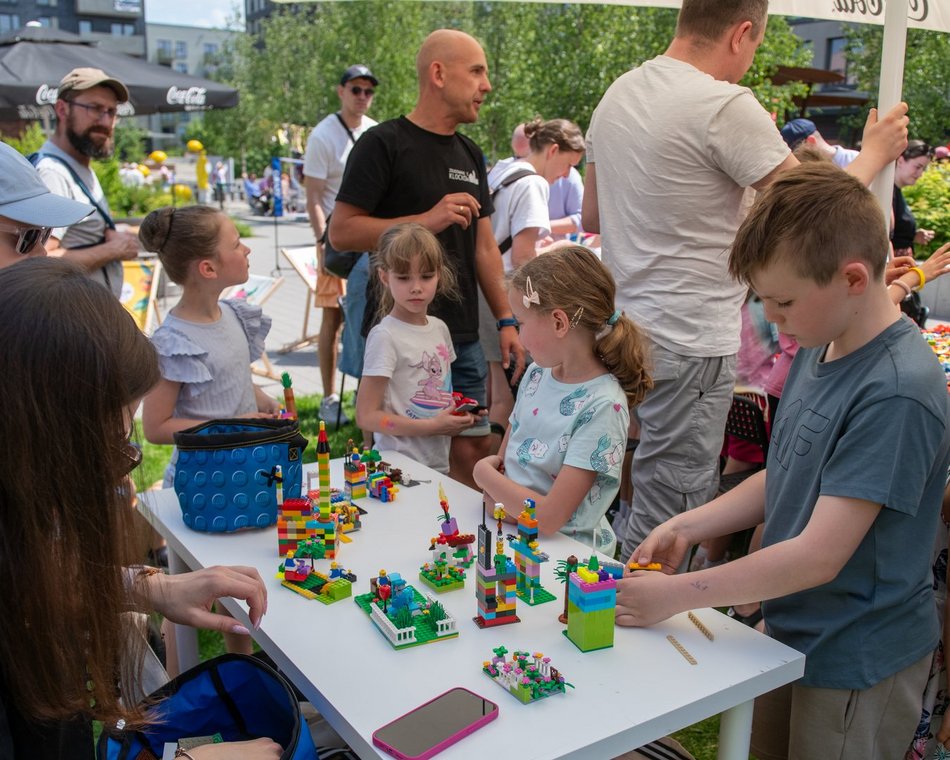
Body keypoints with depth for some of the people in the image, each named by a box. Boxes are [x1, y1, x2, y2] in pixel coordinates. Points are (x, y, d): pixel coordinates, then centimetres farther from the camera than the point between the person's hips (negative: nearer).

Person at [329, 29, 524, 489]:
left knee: (473, 452, 9)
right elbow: (341, 232, -12)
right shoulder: (383, 145, -6)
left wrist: (506, 320, 11)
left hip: (463, 338, 6)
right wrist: (426, 221, -20)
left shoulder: (470, 155, 15)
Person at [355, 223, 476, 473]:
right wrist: (432, 426, -20)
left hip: (440, 463, 7)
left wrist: (459, 414, 0)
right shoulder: (385, 336, -15)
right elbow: (366, 416, -18)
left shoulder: (440, 328, 6)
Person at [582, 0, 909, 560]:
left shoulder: (618, 94, 10)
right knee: (667, 520, 3)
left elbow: (593, 217, 19)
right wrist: (875, 153, 6)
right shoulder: (726, 105, -16)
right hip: (689, 344, -9)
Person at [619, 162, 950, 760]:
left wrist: (676, 594, -21)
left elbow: (819, 554, -27)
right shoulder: (820, 349, -1)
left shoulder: (897, 393, -28)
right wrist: (687, 527, -2)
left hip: (856, 660, -7)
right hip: (793, 632, 8)